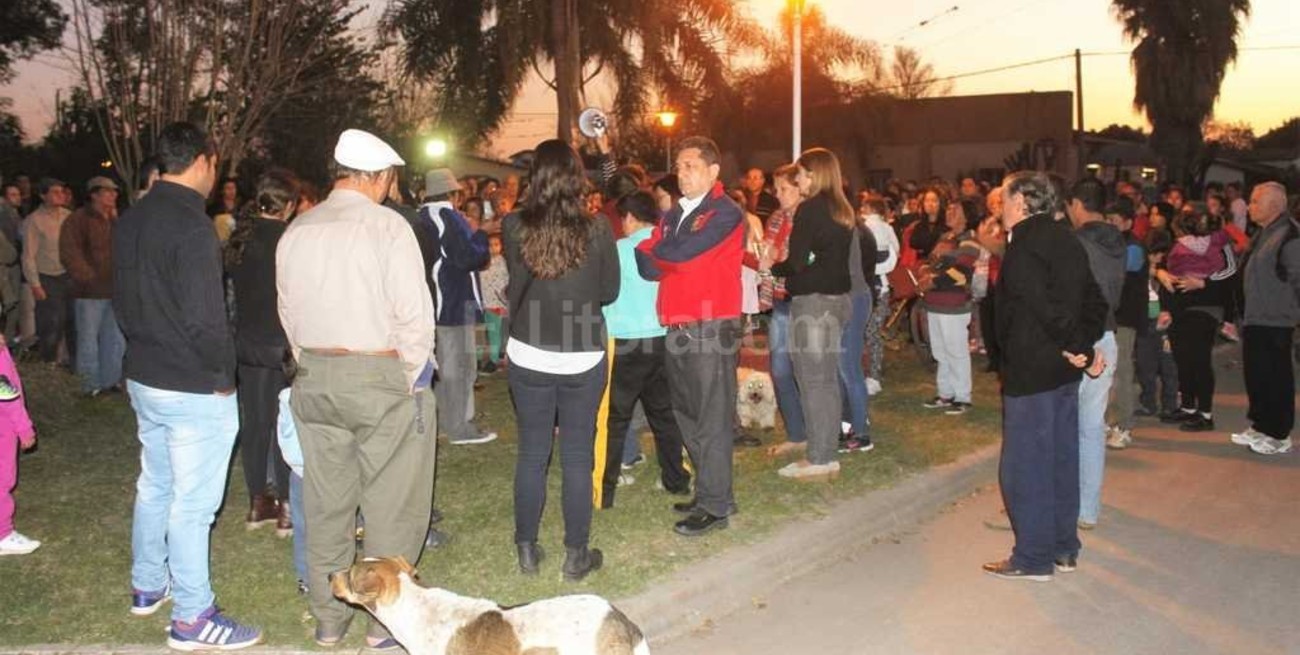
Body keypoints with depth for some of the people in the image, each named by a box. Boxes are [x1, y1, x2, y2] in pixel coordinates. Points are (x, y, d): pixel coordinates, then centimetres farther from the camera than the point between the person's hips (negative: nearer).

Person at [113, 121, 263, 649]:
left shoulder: (130, 221, 7)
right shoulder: (192, 226, -22)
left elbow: (121, 300, 16)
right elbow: (204, 318, -24)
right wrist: (224, 376, -12)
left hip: (143, 378, 9)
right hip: (194, 388, -9)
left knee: (154, 485, 22)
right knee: (192, 502, 0)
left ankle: (147, 586, 38)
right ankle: (191, 618, 9)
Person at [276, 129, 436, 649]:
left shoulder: (297, 230, 6)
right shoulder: (387, 226, -12)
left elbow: (289, 312, 9)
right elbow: (414, 312, -15)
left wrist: (312, 368, 16)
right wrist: (415, 375, -3)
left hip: (315, 378, 6)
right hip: (381, 377, -6)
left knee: (326, 504, 14)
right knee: (390, 505, 6)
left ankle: (328, 617, 27)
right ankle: (386, 619, 15)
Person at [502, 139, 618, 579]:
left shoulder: (514, 227, -9)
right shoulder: (596, 230, -10)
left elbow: (514, 289, -1)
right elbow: (610, 291, 0)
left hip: (529, 354, 1)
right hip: (583, 356, -1)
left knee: (531, 453, 12)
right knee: (577, 456, 9)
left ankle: (527, 550, 24)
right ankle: (576, 555, 18)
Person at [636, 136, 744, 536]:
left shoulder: (725, 214, -8)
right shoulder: (673, 216, 16)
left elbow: (680, 254, -18)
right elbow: (649, 267, 7)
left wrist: (649, 249, 0)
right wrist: (648, 256, -12)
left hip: (713, 328, -8)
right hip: (678, 329, 9)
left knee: (712, 420, -3)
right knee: (688, 415, 15)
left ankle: (714, 505, 5)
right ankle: (713, 492, 28)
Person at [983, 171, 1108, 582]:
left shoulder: (1024, 247, -16)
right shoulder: (1066, 240, 11)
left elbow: (1047, 305, -26)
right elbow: (1094, 301, 9)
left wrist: (1078, 346, -15)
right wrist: (1084, 345, -1)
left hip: (1030, 371, -9)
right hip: (1064, 370, 9)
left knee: (1024, 465, 0)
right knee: (1061, 458, 16)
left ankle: (1033, 558, 7)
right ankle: (1064, 547, 27)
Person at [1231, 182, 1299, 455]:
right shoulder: (1262, 233, 15)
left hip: (1275, 321, -9)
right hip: (1255, 319, 9)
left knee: (1276, 376, -2)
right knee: (1254, 373, 15)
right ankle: (1259, 426, 26)